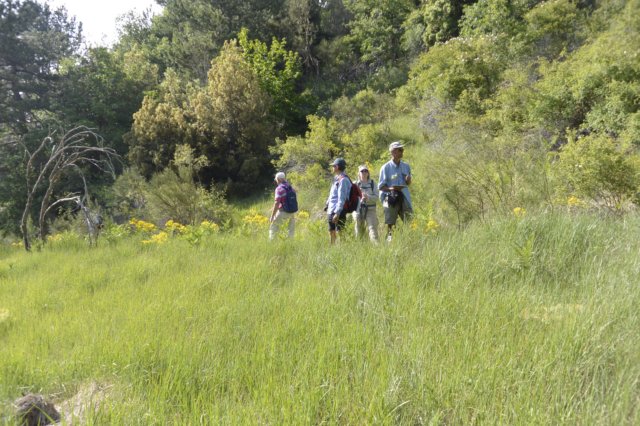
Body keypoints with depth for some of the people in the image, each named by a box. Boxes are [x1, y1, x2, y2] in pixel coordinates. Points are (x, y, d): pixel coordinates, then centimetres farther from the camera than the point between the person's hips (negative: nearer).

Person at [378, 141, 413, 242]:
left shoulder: (406, 166, 10)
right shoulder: (386, 167, -5)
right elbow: (381, 186, -5)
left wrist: (408, 180, -4)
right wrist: (391, 189, -22)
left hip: (404, 198, 4)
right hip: (391, 198, -4)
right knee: (390, 223, 1)